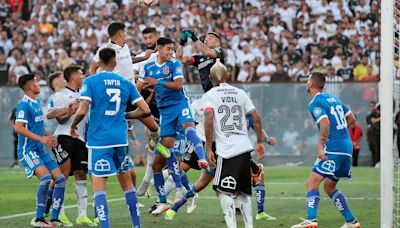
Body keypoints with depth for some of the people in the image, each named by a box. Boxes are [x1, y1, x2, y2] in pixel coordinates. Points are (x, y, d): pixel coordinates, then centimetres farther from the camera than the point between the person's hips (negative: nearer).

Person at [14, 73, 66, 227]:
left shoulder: (37, 102, 16)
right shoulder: (24, 104, -12)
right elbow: (18, 128, -22)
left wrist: (49, 137, 12)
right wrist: (41, 139, -23)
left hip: (40, 150, 9)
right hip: (27, 150, -9)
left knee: (60, 179, 0)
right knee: (46, 177, -27)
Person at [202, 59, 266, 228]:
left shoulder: (209, 95, 2)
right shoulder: (240, 93, 14)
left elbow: (209, 122, -11)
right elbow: (256, 117, 11)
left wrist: (208, 149, -8)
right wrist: (260, 142, 20)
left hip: (227, 150, -5)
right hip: (245, 147, 5)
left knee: (223, 191, -3)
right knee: (242, 192, 15)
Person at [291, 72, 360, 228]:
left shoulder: (315, 103, -7)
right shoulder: (333, 98, 18)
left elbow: (325, 123, -22)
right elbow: (351, 119, 21)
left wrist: (321, 146, -23)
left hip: (333, 148, -9)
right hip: (347, 147, 9)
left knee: (312, 183, -12)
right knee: (329, 187, 18)